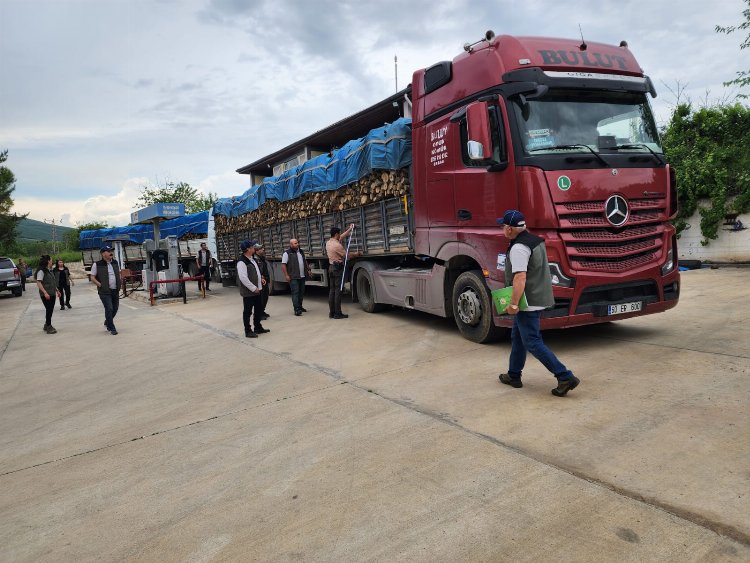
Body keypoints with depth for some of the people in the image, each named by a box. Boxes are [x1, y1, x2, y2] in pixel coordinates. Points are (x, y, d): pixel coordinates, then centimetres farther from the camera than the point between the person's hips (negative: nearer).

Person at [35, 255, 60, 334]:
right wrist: (45, 293, -26)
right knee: (49, 309, -5)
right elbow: (38, 283, -19)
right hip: (46, 295, -8)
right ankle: (48, 327, 3)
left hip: (52, 293, 8)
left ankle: (47, 325, 24)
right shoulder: (41, 271, -13)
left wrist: (57, 290, 21)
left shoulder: (49, 270, 13)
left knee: (50, 309, 12)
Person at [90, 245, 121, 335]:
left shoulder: (115, 263, 9)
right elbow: (92, 278, -2)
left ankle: (107, 322, 37)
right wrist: (100, 285, -13)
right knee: (109, 309, -10)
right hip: (104, 291, -6)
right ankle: (112, 329, 1)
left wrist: (119, 285, 9)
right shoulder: (97, 265, -7)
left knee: (115, 308, 13)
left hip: (115, 290, 6)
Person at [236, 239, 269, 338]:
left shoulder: (252, 259, 10)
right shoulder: (242, 262, -21)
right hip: (248, 292, -9)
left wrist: (261, 279, 8)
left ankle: (258, 327, 33)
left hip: (256, 290, 10)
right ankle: (248, 331, 14)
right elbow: (243, 278, -26)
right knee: (248, 311, 3)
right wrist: (254, 288, -22)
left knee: (258, 309, 19)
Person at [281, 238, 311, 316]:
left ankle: (300, 306, 23)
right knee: (295, 292, -8)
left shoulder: (301, 251, 14)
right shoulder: (287, 253, -8)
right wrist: (286, 275, -16)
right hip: (293, 277, -7)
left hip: (302, 276, 7)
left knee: (301, 292, 11)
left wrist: (308, 270, 20)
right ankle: (296, 309, -7)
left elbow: (305, 261, 26)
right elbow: (283, 265, -11)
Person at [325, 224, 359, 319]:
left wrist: (349, 229, 29)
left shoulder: (328, 243, 10)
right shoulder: (337, 245, -17)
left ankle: (331, 313, 11)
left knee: (332, 290, 9)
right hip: (338, 268, -9)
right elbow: (347, 255, -10)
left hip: (331, 267, 9)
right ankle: (337, 313, -5)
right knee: (338, 290, -6)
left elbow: (341, 237, 23)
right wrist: (355, 254, 9)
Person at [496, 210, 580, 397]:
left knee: (533, 343, -6)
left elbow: (520, 278, -29)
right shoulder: (535, 241, 11)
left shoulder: (518, 248, -21)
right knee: (517, 337, 19)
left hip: (528, 303, -10)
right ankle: (514, 376, 29)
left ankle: (565, 377, -6)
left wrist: (513, 304, -25)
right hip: (539, 298, 10)